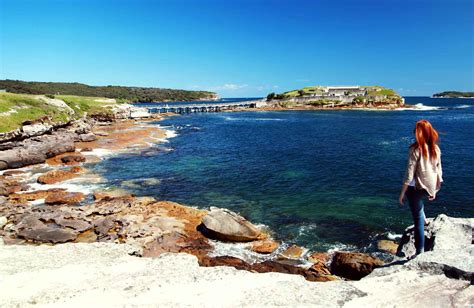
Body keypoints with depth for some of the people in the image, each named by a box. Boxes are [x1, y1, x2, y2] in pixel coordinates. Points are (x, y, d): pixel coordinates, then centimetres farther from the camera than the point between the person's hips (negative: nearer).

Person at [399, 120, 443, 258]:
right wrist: (435, 190, 22)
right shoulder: (436, 148, 3)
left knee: (418, 220, 7)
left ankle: (420, 252, 14)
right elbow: (439, 171, 10)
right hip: (431, 188, 6)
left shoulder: (416, 149, -15)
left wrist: (402, 194, -9)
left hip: (419, 188, -6)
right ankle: (423, 218, 36)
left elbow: (409, 174, -16)